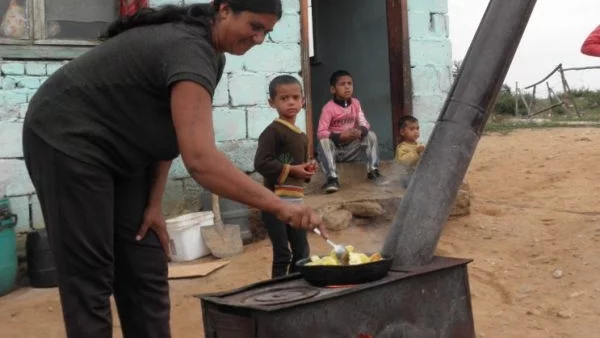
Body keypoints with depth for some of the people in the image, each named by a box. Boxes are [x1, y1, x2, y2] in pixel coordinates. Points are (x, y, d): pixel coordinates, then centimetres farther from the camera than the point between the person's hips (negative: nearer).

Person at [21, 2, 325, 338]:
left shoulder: (212, 56, 2)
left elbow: (171, 131, 7)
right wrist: (280, 206, -41)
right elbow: (200, 159, -41)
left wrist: (154, 202, 0)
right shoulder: (188, 48, -29)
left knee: (146, 273, 5)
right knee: (90, 282, -8)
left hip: (118, 152, 9)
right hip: (68, 141, -9)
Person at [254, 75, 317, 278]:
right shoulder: (272, 131, -10)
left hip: (296, 201, 8)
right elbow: (261, 163, -19)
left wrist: (308, 170, 7)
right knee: (282, 255, -3)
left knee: (302, 252, 14)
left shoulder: (302, 137, 17)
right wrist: (291, 170, -17)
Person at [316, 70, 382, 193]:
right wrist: (341, 136, -32)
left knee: (371, 135, -14)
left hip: (351, 148, 4)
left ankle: (373, 170, -12)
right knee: (323, 143, -34)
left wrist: (360, 131, -27)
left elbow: (365, 124, -2)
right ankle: (332, 178, -34)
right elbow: (321, 133, -20)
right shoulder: (328, 107, -13)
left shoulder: (356, 103, 2)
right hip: (334, 147, -4)